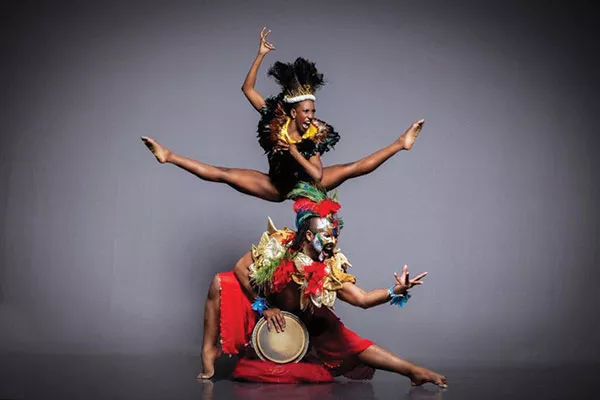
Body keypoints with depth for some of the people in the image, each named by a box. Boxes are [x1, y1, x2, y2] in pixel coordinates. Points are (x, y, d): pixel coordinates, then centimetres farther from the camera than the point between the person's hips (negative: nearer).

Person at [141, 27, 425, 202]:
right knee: (224, 174, -10)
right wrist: (261, 55, -22)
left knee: (354, 168, -16)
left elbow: (318, 175, -26)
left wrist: (294, 152, -32)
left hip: (305, 185, -1)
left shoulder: (314, 135, -17)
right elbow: (247, 88, -16)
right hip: (277, 187, 1)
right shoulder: (276, 120, -14)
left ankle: (399, 144, -5)